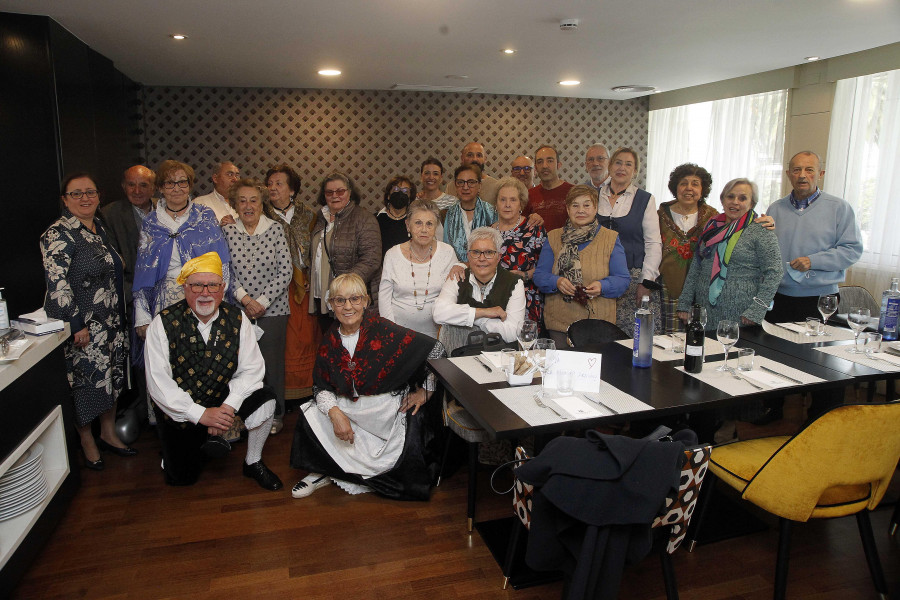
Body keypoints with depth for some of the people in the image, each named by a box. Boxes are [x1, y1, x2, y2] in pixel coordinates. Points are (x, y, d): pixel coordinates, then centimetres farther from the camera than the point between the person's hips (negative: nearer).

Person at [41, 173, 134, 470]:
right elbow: (57, 285, -20)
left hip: (111, 321, 8)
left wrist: (120, 316, 17)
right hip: (81, 325, -8)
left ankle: (109, 434, 31)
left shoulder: (99, 227, 9)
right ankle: (87, 442, 22)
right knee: (87, 380, 3)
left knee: (112, 375, 15)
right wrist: (76, 324, -20)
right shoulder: (58, 234, -15)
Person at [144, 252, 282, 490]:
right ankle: (201, 443, 34)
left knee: (264, 401, -24)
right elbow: (158, 383, -19)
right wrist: (201, 414, -25)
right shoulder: (164, 323, -16)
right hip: (180, 411, -1)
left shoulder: (236, 319, -9)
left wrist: (229, 406, -26)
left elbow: (252, 369, -11)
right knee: (183, 478, 1)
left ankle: (253, 463, 2)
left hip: (222, 399, 1)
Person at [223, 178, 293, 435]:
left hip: (273, 308, -1)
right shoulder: (227, 232, 2)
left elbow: (286, 272, -4)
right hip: (239, 309, 1)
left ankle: (275, 414, 19)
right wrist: (245, 299, -11)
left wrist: (262, 302, -9)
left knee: (272, 362, 2)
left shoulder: (275, 229, -1)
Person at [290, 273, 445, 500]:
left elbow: (435, 349, -15)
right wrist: (335, 412, -18)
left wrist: (425, 390, -7)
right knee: (310, 416, -15)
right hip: (348, 409, 4)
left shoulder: (383, 330, -16)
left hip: (389, 409, -4)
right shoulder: (330, 340, 0)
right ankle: (322, 472, 8)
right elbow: (322, 387, 1)